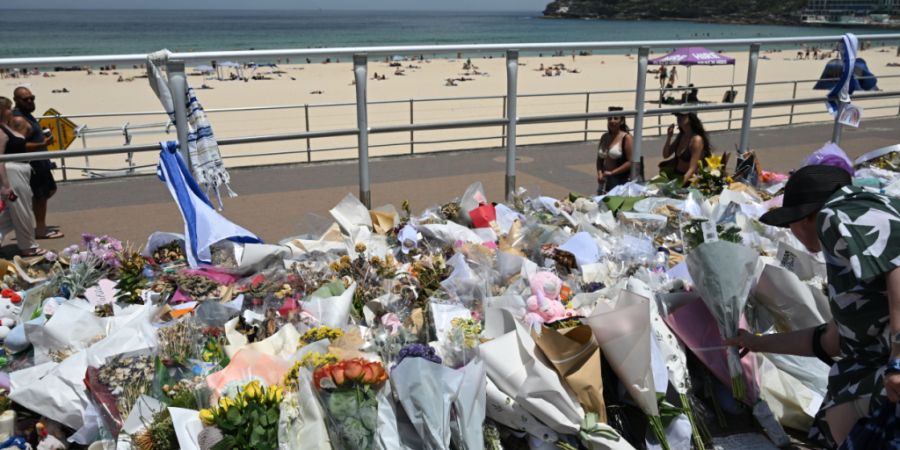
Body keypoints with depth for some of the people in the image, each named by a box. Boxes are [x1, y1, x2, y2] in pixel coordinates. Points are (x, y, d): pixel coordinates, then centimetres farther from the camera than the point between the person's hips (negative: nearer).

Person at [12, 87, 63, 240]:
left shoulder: (26, 114, 12)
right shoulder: (18, 118, -20)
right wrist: (43, 144, -33)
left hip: (40, 162, 10)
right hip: (32, 164, -10)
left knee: (50, 190, 20)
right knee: (40, 195, -1)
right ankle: (41, 229, 10)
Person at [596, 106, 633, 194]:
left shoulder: (626, 138, -7)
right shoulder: (604, 137, 12)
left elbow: (631, 162, -13)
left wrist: (612, 172, -15)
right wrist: (600, 173, -1)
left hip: (621, 180, -6)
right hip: (605, 180, 6)